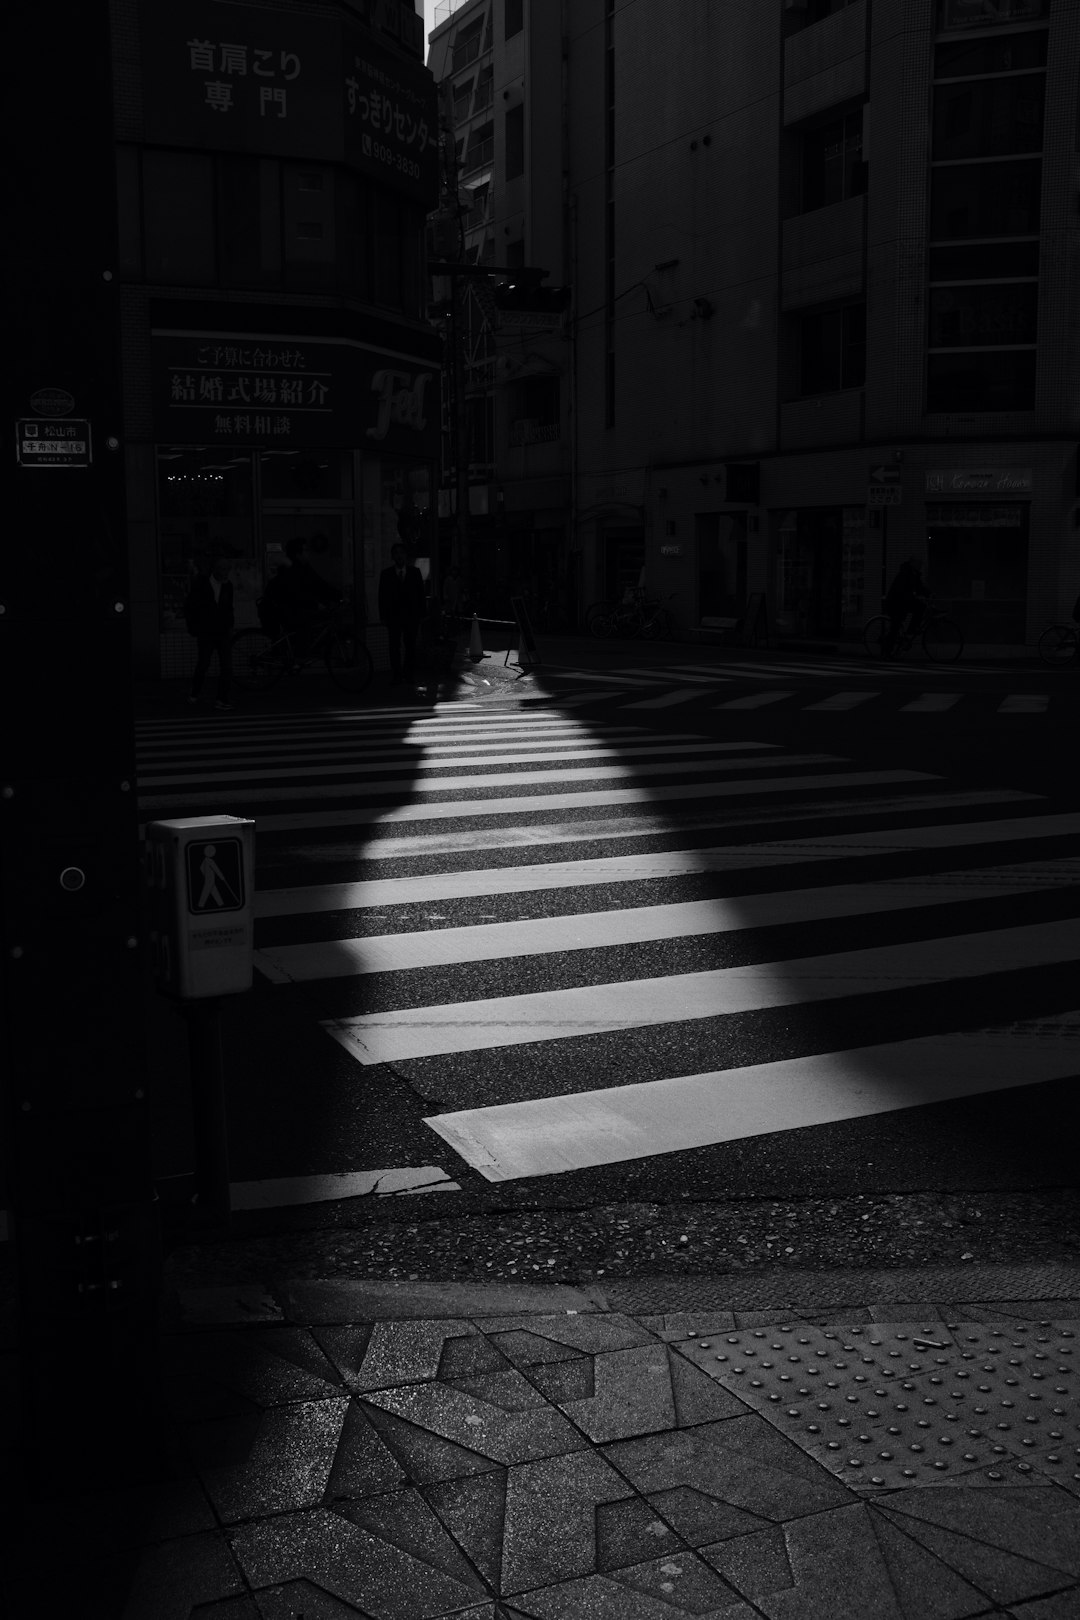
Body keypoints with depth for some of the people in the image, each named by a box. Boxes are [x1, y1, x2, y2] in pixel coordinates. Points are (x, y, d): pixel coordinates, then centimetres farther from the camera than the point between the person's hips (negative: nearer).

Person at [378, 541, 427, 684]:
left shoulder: (415, 572, 7)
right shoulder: (386, 574, 6)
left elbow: (421, 593, 7)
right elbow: (382, 596, 5)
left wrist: (422, 613, 0)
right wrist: (383, 616, -3)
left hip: (411, 615, 1)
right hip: (393, 616, -1)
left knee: (410, 645, 2)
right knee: (395, 646, -2)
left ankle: (408, 673, 13)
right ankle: (396, 676, 1)